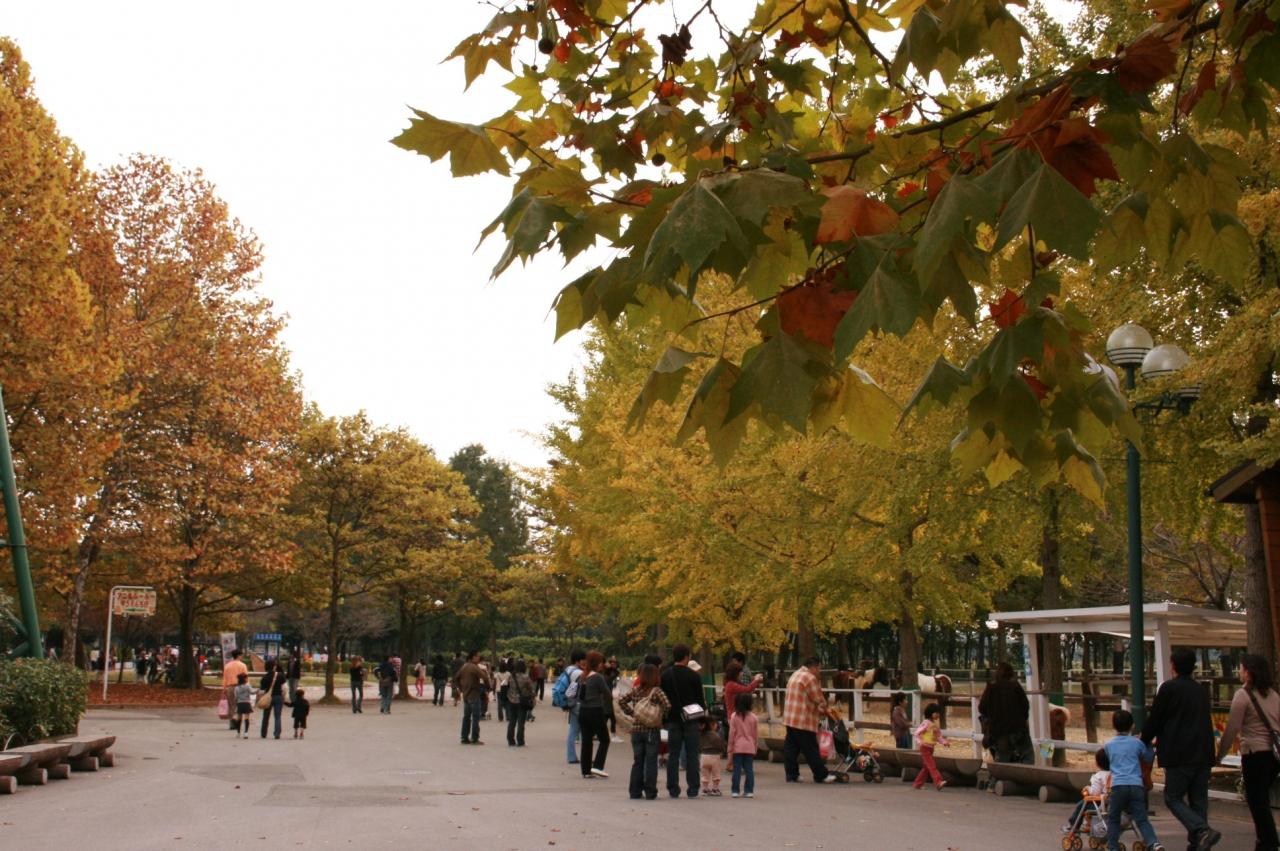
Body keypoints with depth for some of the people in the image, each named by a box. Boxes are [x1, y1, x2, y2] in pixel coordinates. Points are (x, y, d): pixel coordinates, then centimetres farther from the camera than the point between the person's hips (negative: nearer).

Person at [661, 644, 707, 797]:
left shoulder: (665, 675, 2)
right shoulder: (693, 676, -8)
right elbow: (700, 699, -4)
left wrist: (665, 717, 13)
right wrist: (704, 711, 12)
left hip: (673, 719, 2)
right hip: (691, 721, -2)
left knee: (673, 755, 6)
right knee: (692, 755, 4)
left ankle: (673, 789, 5)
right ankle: (692, 789, 3)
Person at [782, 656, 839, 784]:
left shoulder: (796, 675, 18)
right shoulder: (810, 678, -14)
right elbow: (819, 700, -12)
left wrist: (823, 710, 21)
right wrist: (826, 711, 8)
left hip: (790, 719, 9)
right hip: (803, 721, -9)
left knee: (791, 748, 9)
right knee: (811, 750, -2)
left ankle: (791, 775, 11)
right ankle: (821, 775, 5)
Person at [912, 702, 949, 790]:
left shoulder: (936, 723, 11)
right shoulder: (926, 723, -12)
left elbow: (939, 735, 14)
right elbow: (917, 733, -15)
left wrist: (944, 742, -4)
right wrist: (920, 742, -29)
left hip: (931, 747, 9)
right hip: (925, 747, -9)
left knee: (927, 767, 13)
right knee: (932, 766, -17)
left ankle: (917, 784, 22)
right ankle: (938, 783, -27)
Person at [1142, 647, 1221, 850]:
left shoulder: (1169, 688, -8)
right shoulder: (1201, 691, 14)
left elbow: (1154, 719, -5)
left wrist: (1144, 742, 14)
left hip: (1179, 755, -6)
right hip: (1203, 754, 6)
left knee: (1173, 798, 0)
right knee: (1198, 801, 10)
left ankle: (1202, 830, -19)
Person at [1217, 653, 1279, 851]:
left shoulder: (1243, 695, -10)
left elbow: (1232, 729, -11)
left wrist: (1219, 754, -3)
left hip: (1255, 753, -7)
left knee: (1257, 801, -1)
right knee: (1262, 799, 18)